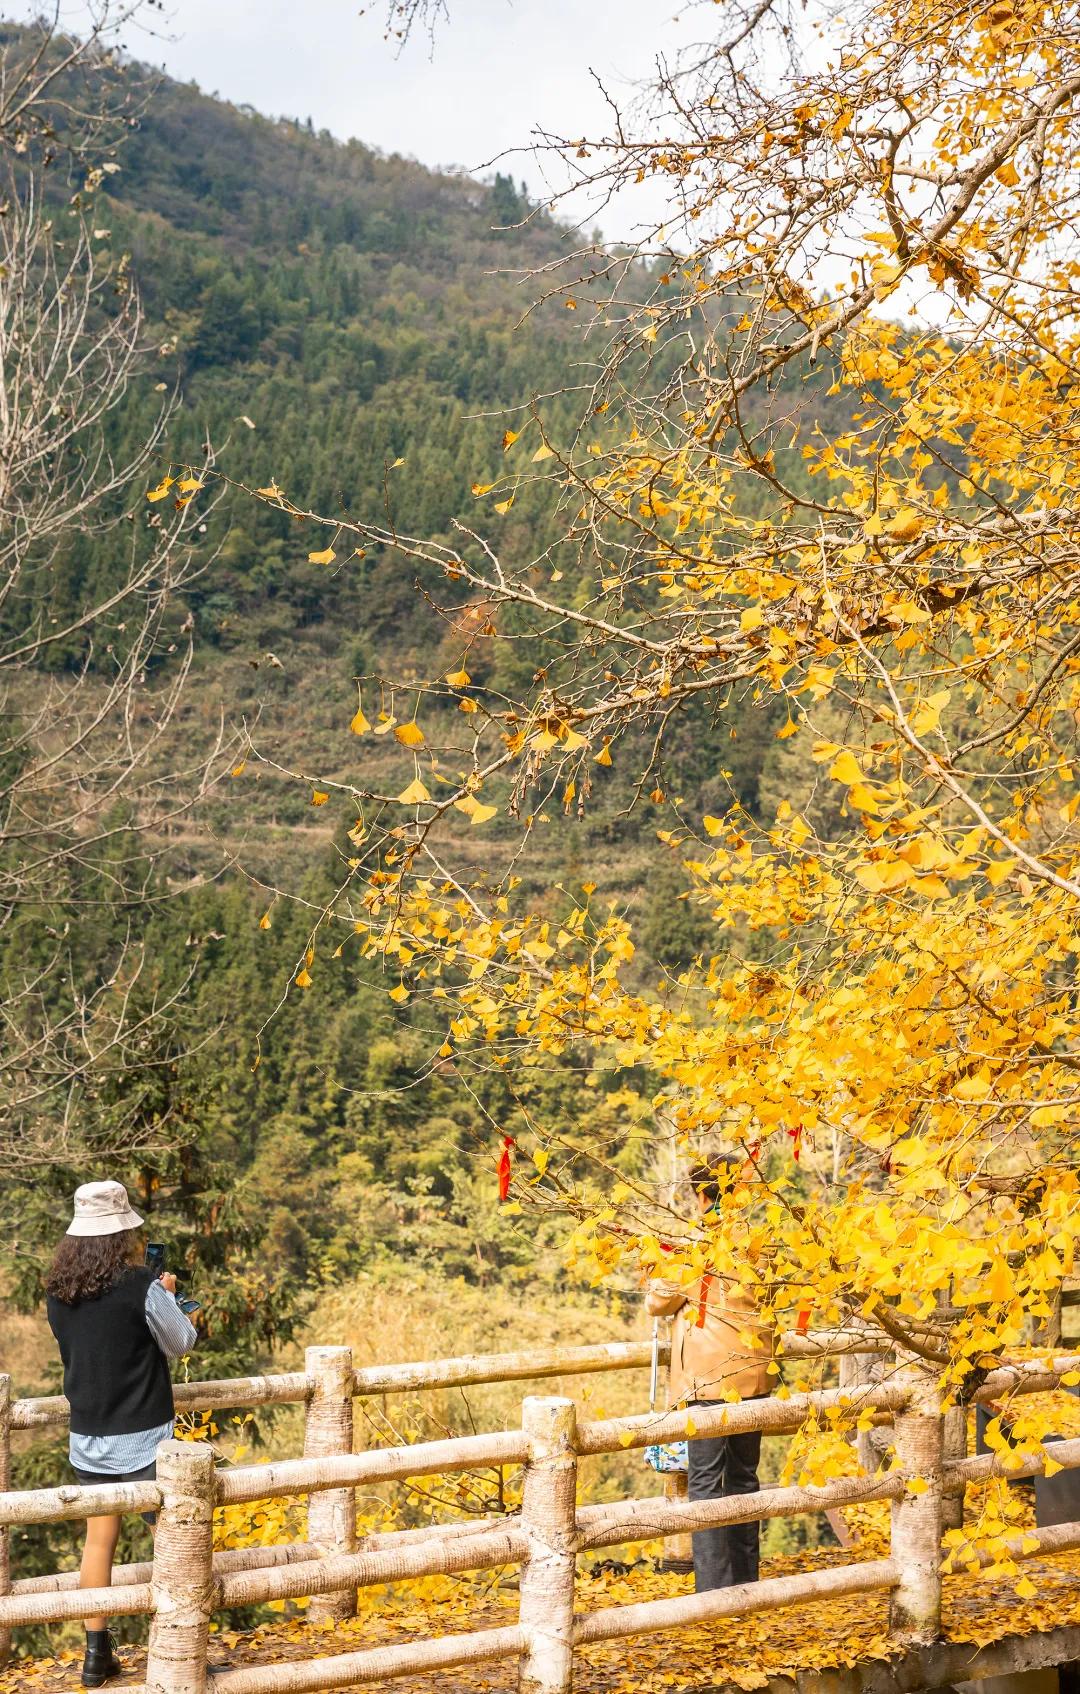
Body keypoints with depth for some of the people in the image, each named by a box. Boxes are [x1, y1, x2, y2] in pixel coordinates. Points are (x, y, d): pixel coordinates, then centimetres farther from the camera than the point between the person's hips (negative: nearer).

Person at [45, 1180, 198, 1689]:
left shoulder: (58, 1293, -1)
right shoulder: (140, 1285, -19)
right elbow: (181, 1345, -5)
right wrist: (168, 1298, 11)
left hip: (87, 1439, 6)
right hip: (142, 1439, -6)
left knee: (99, 1537, 17)